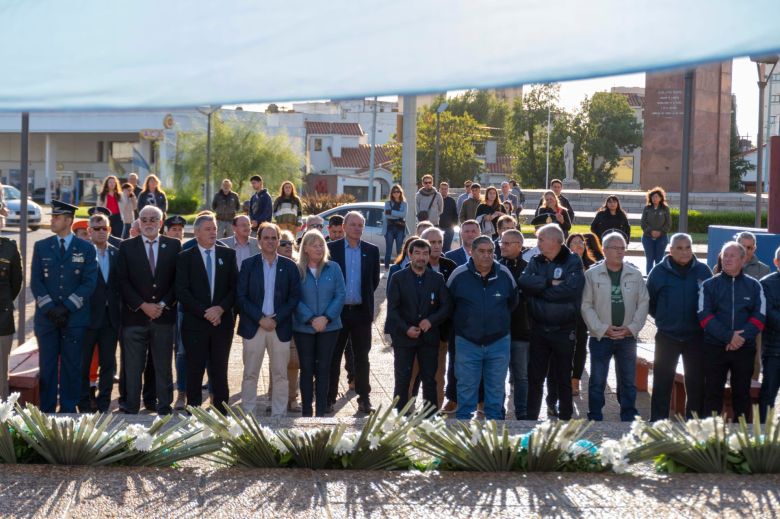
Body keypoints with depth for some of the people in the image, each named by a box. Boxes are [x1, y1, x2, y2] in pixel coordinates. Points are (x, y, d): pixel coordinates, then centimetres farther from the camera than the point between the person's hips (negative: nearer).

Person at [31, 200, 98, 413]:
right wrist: (49, 308, -9)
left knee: (72, 365, 2)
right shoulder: (41, 247, 9)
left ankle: (69, 410, 10)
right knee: (47, 365, 2)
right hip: (46, 316, 1)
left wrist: (67, 307, -12)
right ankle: (46, 410, 9)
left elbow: (89, 283, -3)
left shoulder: (86, 249, 4)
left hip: (75, 317, -1)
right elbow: (36, 282, 3)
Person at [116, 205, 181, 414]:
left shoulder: (173, 246, 7)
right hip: (134, 316, -1)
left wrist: (164, 304, -7)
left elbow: (178, 279, 4)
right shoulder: (127, 247, 5)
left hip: (164, 316, 1)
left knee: (163, 366, 5)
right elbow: (123, 281, -1)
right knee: (133, 367, 2)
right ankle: (131, 409, 9)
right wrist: (143, 306, -9)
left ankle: (164, 408, 12)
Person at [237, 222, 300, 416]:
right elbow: (242, 297, -1)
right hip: (253, 327, -1)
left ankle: (279, 416, 12)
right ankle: (247, 414, 10)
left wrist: (276, 319, -9)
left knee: (280, 375, 5)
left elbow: (295, 297, 2)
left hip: (280, 327, 1)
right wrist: (260, 319, -11)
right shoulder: (248, 265, 4)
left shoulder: (289, 266, 5)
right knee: (250, 374, 3)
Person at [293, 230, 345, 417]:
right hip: (303, 328, -1)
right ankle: (306, 412, 11)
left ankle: (321, 413, 10)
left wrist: (326, 317, -13)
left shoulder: (333, 268, 2)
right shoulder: (297, 270, -2)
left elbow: (340, 295, -2)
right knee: (306, 369, 5)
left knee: (323, 369, 4)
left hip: (329, 326, 1)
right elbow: (295, 299, -6)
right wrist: (311, 319, -16)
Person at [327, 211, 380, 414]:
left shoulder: (371, 250, 5)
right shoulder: (331, 248, 0)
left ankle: (364, 398, 14)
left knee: (362, 357, 8)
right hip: (337, 311, -1)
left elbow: (375, 279, 11)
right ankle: (329, 398, 11)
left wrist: (365, 297, 7)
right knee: (333, 357, 5)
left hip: (361, 311, 1)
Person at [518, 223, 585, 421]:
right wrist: (550, 283, -19)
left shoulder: (573, 262, -7)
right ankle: (531, 416, 18)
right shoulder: (536, 261, 6)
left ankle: (565, 416, 21)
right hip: (538, 329, 3)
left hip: (564, 330, -3)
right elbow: (524, 282, -11)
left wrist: (538, 289, -12)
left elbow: (569, 289, -21)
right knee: (535, 377, 8)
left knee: (564, 378, 9)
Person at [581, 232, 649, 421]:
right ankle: (595, 418, 14)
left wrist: (631, 328, -8)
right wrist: (603, 329, -12)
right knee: (597, 381, 4)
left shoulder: (635, 274, 3)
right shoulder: (592, 274, -4)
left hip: (628, 337, 2)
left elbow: (643, 303, 3)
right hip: (601, 337, -2)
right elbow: (586, 306, -5)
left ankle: (629, 418, 19)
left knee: (628, 381, 9)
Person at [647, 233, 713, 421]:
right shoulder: (659, 272, -5)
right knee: (662, 384, 4)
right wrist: (664, 320, 6)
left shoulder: (703, 271, -3)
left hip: (696, 337, 1)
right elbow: (650, 303, 5)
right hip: (667, 337, -1)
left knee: (696, 384, 8)